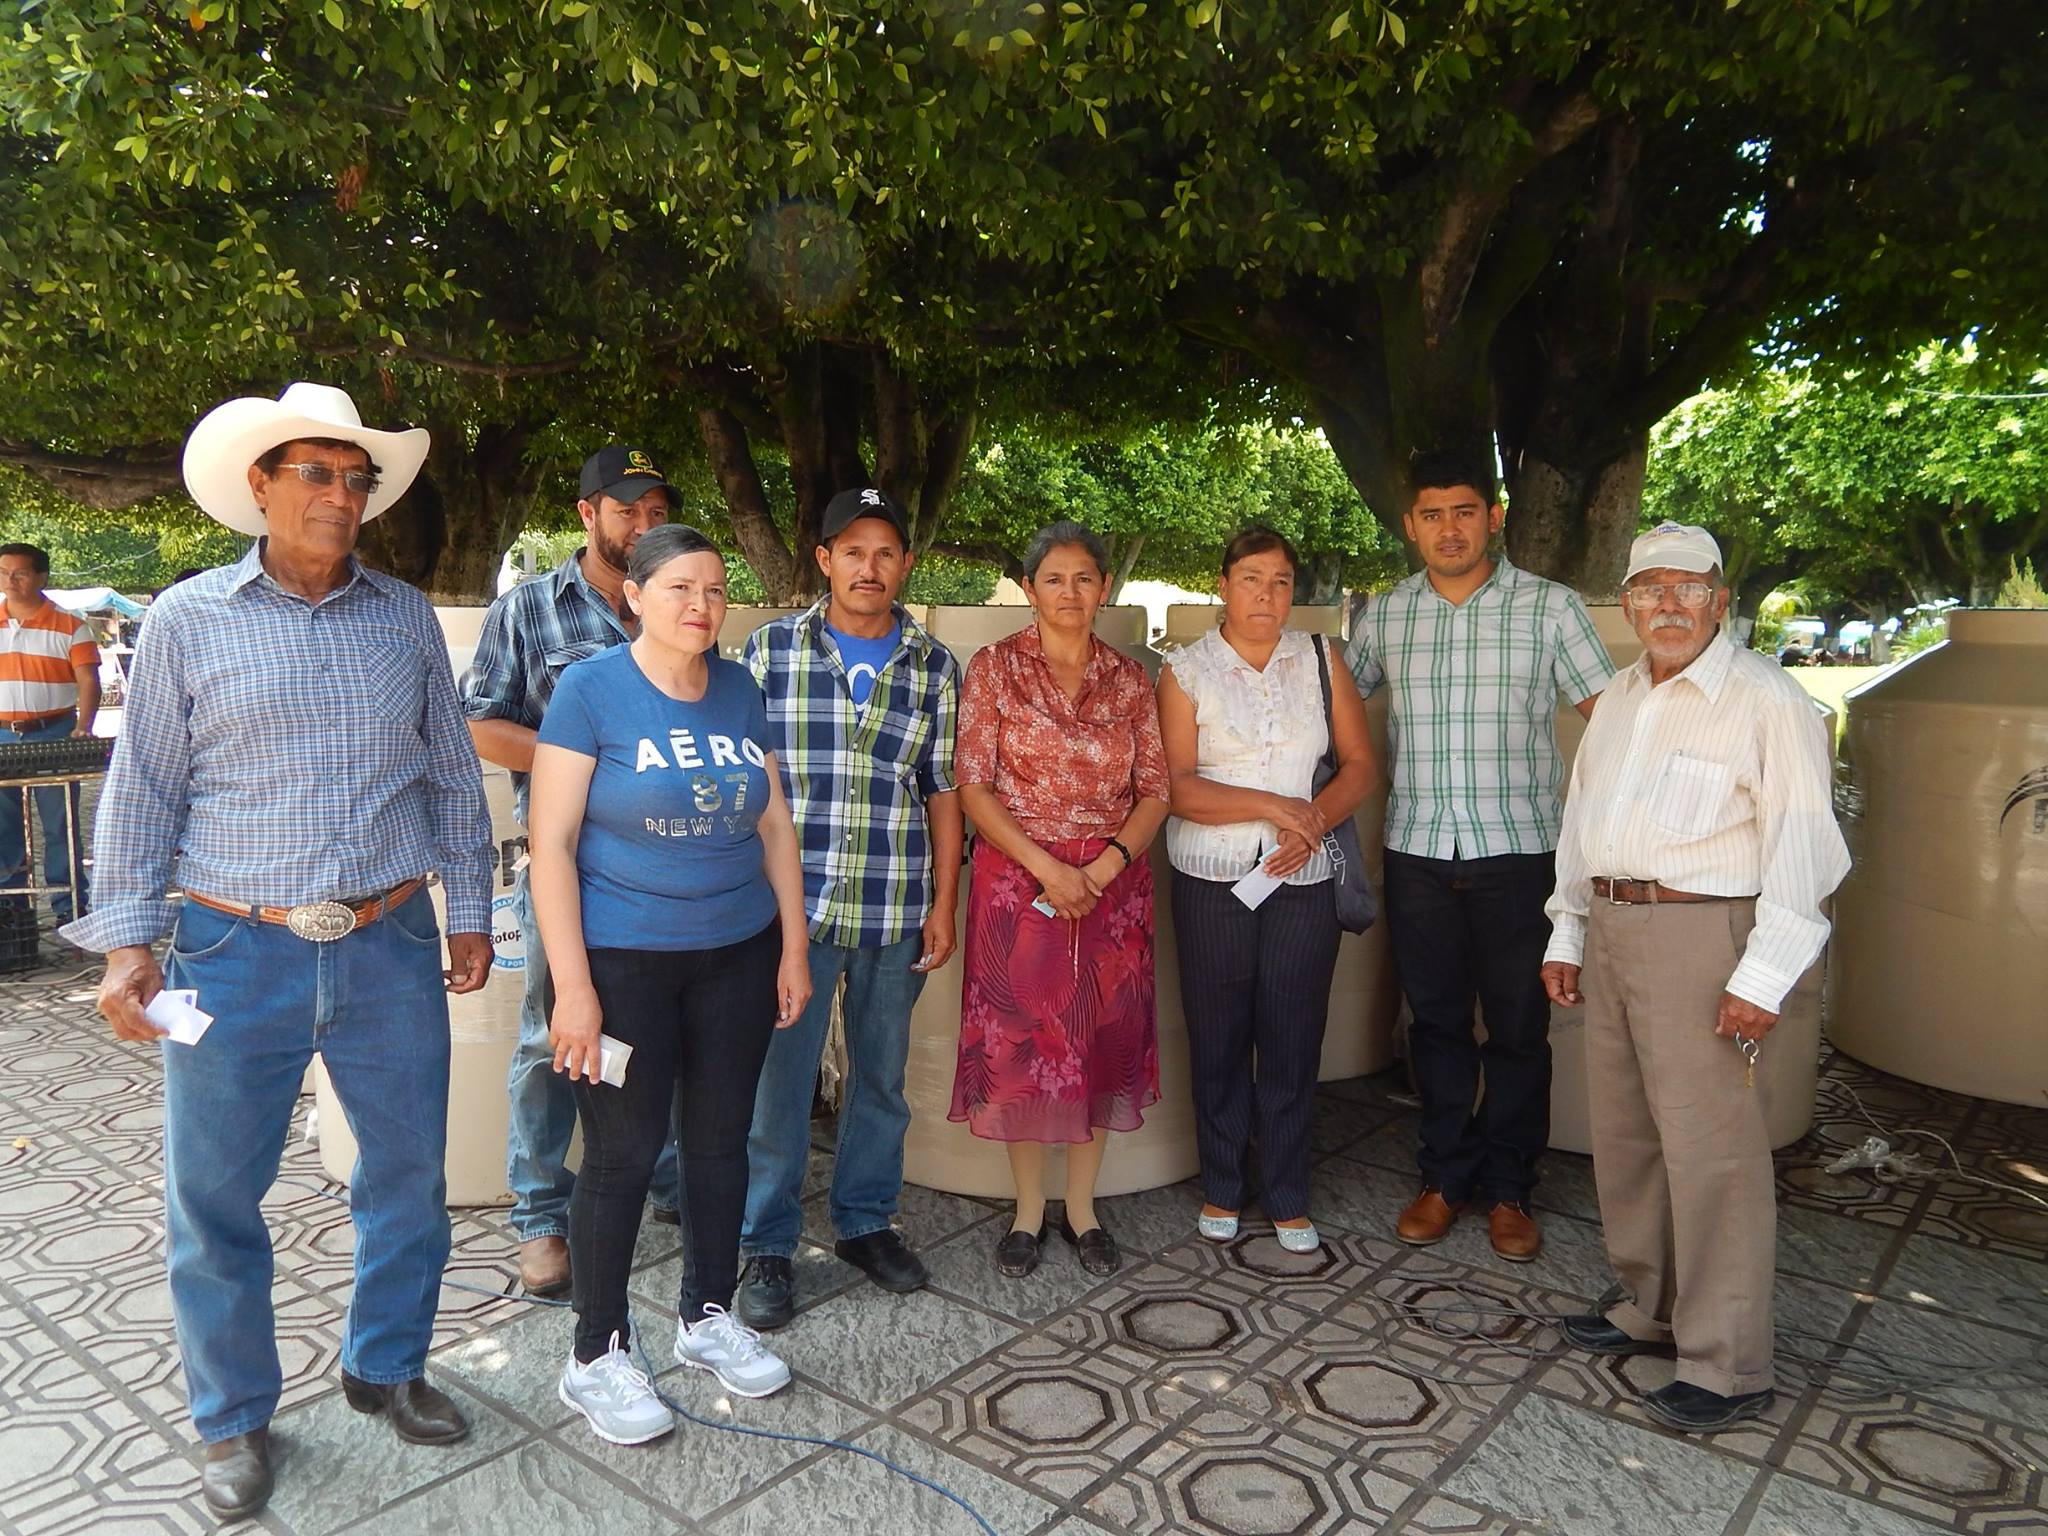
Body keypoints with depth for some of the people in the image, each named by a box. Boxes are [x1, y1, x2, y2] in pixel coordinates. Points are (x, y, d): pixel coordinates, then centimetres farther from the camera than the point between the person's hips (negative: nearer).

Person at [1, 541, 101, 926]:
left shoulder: (69, 626, -1)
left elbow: (88, 682, -6)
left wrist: (83, 728, -20)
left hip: (54, 736, -3)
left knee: (60, 826, 2)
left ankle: (68, 907, 8)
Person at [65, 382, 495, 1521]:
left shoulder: (407, 619, 6)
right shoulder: (189, 619, 0)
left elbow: (454, 777, 11)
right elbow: (144, 791, 2)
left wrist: (472, 912, 9)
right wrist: (127, 943, -3)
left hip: (391, 951, 2)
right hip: (236, 953, -2)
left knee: (411, 1176, 12)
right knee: (215, 1197, 8)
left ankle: (387, 1367, 35)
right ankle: (237, 1418, 30)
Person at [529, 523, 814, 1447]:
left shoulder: (739, 691, 5)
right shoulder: (590, 690, -10)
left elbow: (774, 825, 9)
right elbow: (550, 843, -12)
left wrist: (793, 946, 7)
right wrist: (573, 987, -15)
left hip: (737, 954, 5)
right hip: (623, 960, -5)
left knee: (721, 1138, 14)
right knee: (623, 1153, 4)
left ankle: (708, 1316, 33)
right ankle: (596, 1355, 22)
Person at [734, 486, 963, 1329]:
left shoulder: (934, 666, 5)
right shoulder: (772, 647, -1)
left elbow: (942, 792, 7)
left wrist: (943, 904, 4)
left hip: (897, 912, 3)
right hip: (792, 904, -2)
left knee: (883, 1074, 15)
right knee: (778, 1080, 5)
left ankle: (866, 1219, 34)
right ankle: (767, 1245, 22)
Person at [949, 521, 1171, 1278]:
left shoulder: (1129, 680, 6)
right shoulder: (994, 669, -2)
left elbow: (1156, 791, 4)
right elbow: (974, 788, -7)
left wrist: (1106, 864, -12)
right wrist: (1047, 867, -15)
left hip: (1113, 882, 3)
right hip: (1017, 879, -2)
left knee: (1103, 1041, 9)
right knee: (1018, 1042, 5)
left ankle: (1082, 1206, 26)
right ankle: (1028, 1208, 23)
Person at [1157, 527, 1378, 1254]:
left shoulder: (1319, 660, 7)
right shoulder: (1187, 670, -1)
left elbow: (1360, 764, 5)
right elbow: (1177, 785, -9)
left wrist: (1313, 821, -12)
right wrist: (1275, 806, -18)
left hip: (1303, 880, 2)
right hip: (1213, 880, -1)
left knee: (1293, 1039, 6)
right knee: (1218, 1038, 8)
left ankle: (1288, 1199, 22)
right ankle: (1222, 1188, 25)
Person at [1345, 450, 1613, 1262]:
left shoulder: (1549, 607, 0)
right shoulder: (1383, 615, 7)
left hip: (1517, 850, -2)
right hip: (1417, 851, 2)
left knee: (1518, 1026, 6)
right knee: (1436, 1018, 12)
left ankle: (1507, 1187, 23)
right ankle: (1445, 1174, 27)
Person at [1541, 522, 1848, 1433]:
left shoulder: (1765, 701, -9)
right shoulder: (1618, 699, 15)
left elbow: (1803, 844, -13)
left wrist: (1764, 977, -17)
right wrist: (1566, 936, 18)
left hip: (1700, 935, -8)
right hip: (1610, 932, 8)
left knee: (1710, 1150, -4)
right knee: (1623, 1133, 15)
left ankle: (1727, 1367, 9)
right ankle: (1650, 1309, 31)